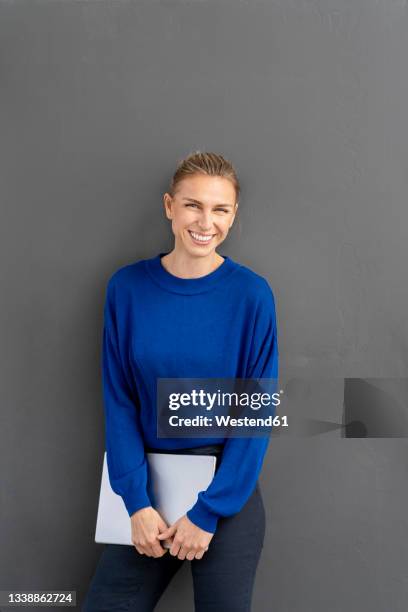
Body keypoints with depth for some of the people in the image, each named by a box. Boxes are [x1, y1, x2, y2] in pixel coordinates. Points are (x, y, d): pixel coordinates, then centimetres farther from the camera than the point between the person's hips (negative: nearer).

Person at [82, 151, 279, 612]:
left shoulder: (251, 294, -11)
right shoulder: (127, 287, -6)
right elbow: (119, 400, -3)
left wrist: (208, 511, -10)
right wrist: (137, 502, -9)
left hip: (229, 486, -1)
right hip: (150, 482, 2)